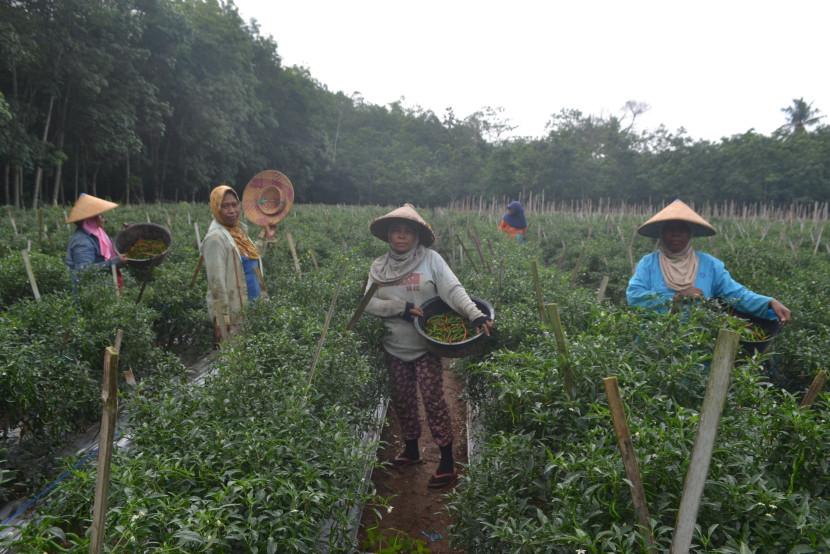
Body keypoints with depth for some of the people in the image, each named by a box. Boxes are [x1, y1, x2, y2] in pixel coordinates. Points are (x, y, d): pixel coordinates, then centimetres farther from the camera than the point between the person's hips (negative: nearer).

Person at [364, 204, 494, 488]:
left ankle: (447, 462, 8)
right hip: (395, 348, 4)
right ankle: (411, 450, 36)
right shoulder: (379, 266, 3)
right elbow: (369, 304, -4)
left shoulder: (430, 259, -7)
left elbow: (454, 290, -16)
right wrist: (403, 308, -17)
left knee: (434, 401, -4)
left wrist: (476, 315, -31)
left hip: (426, 347, -4)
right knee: (402, 401, 15)